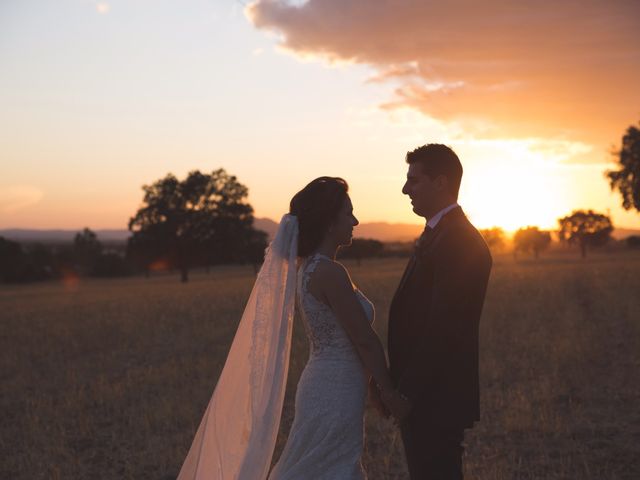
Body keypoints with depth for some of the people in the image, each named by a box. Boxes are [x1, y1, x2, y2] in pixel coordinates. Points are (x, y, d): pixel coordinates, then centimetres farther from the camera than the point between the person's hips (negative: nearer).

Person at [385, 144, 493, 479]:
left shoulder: (459, 241, -18)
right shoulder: (438, 236, 15)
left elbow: (443, 329, -23)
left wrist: (404, 393, -17)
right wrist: (397, 387, 13)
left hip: (436, 401, -10)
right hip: (424, 398, 10)